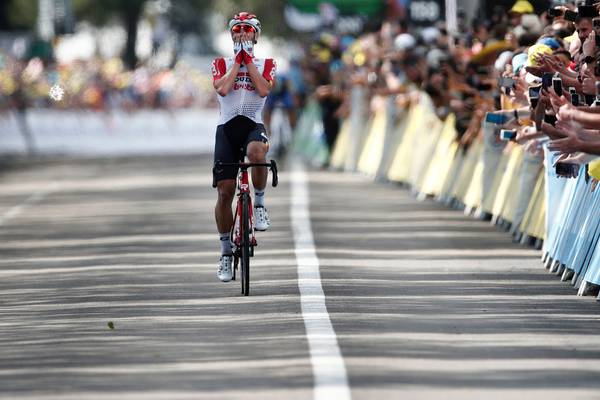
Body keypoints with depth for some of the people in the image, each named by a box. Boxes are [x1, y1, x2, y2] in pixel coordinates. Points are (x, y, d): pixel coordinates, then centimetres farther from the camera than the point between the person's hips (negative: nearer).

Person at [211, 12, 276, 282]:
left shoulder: (266, 64, 11)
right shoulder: (221, 64, 12)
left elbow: (264, 89, -10)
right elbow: (222, 88, -9)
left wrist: (248, 61, -4)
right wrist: (237, 62, -3)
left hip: (253, 126, -1)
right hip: (227, 128, 1)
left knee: (256, 152, -39)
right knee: (225, 191, -5)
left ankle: (259, 202, -16)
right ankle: (226, 252, 6)